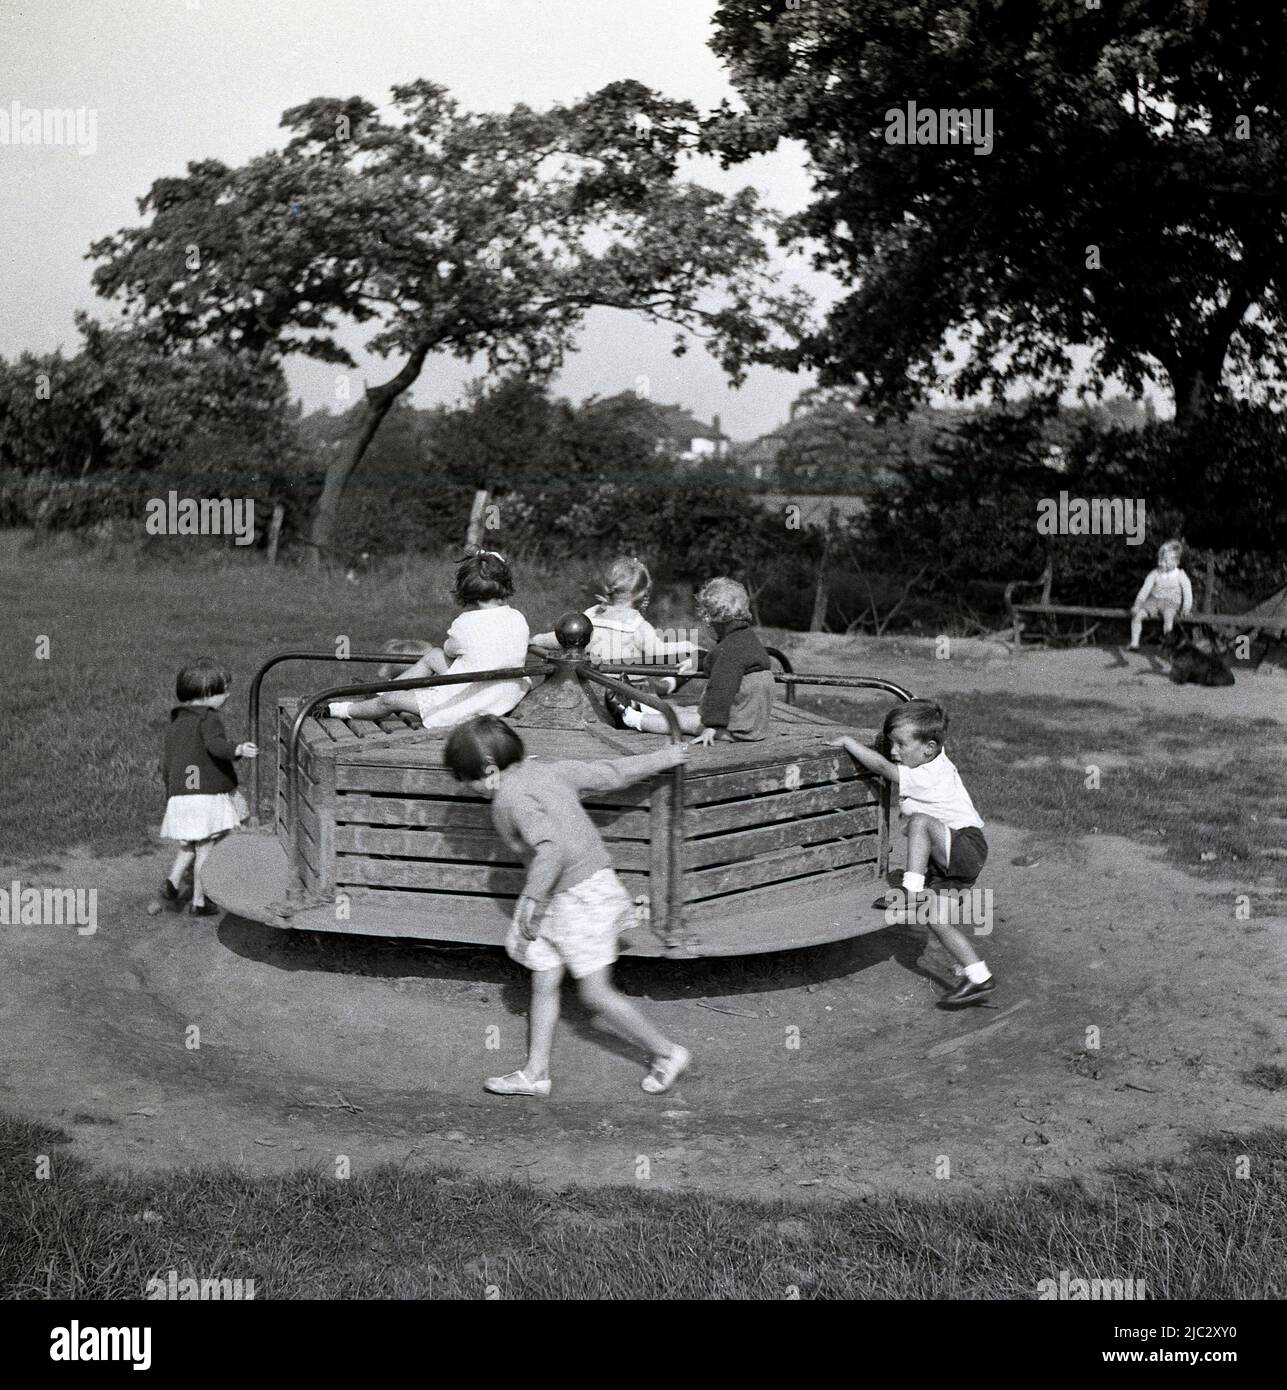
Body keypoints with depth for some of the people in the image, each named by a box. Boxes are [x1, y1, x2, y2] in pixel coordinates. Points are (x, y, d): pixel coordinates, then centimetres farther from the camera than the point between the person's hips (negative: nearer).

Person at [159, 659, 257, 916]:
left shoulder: (175, 724, 15)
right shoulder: (208, 718, -9)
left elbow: (166, 766, 21)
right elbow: (215, 744, -31)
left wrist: (171, 796, 32)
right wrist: (238, 750, -47)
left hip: (180, 796, 7)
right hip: (208, 795, -7)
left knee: (188, 846, 23)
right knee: (205, 849, 3)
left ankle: (172, 883, 4)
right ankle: (198, 902, 8)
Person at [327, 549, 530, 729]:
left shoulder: (465, 624, -20)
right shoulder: (518, 619, -5)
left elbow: (448, 651, 2)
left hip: (466, 707, -7)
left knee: (391, 700, 13)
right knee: (433, 655, 24)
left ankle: (337, 711, 36)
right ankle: (381, 690, 40)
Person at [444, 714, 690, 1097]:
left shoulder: (511, 797, -19)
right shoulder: (547, 771, 6)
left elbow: (551, 850, -31)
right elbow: (612, 773, 11)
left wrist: (531, 900, -27)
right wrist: (664, 758, 21)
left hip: (579, 896, -10)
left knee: (596, 994, -1)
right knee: (543, 985, 11)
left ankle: (666, 1052, 12)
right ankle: (535, 1072, 17)